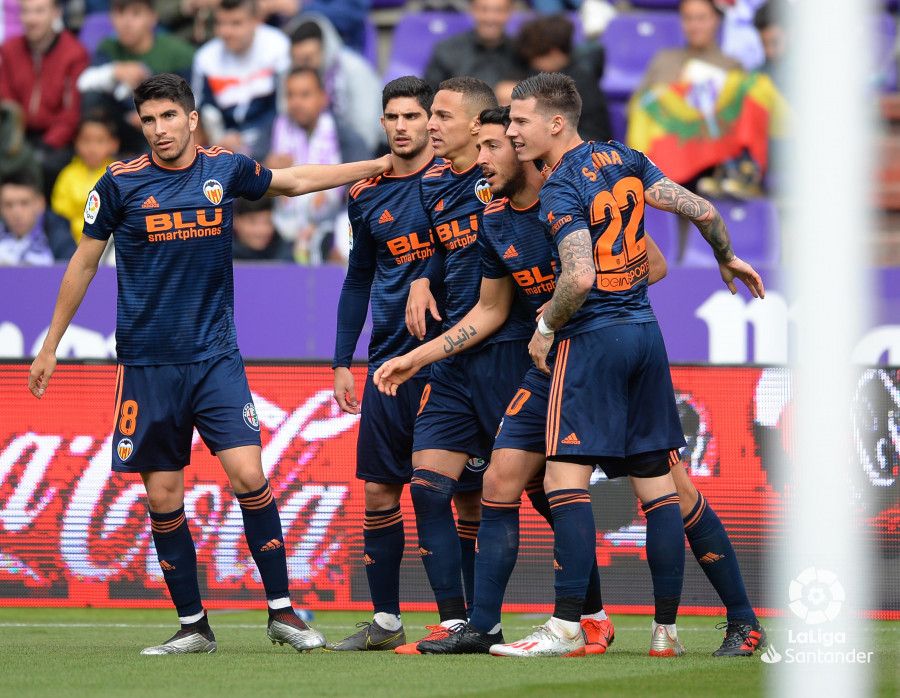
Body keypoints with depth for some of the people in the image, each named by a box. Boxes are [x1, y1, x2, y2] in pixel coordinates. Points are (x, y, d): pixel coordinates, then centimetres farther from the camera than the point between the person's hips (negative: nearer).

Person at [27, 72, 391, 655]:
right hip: (147, 364, 0)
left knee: (248, 475, -13)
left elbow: (296, 180, 22)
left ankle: (282, 609, -3)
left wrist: (382, 164, 24)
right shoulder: (120, 182, -3)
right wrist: (50, 346, 10)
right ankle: (193, 625, 10)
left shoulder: (225, 170, 3)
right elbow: (84, 262, 8)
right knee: (163, 497, 0)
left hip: (216, 357, 1)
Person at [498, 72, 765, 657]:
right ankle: (666, 629, 9)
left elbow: (580, 278, -23)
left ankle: (568, 626, -16)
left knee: (566, 478, -9)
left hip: (591, 337, -8)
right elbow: (702, 210, 9)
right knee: (657, 483, 7)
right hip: (645, 329, 8)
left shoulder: (561, 189, -12)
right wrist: (728, 259, 27)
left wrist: (546, 327, -7)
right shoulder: (624, 160, 8)